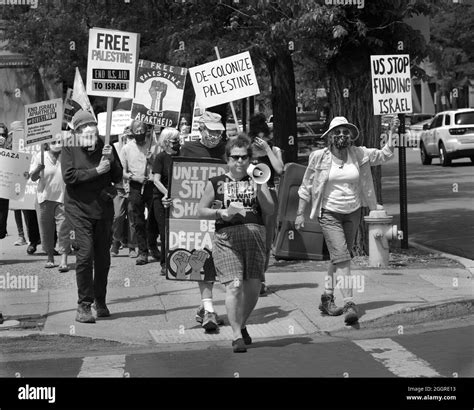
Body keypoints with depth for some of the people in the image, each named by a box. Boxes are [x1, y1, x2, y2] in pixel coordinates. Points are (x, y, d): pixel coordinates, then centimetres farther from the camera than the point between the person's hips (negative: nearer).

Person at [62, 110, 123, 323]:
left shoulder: (106, 148, 8)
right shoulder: (69, 151, 0)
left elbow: (118, 178, 7)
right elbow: (69, 176, -13)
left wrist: (111, 161, -12)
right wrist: (97, 171, -15)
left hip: (103, 209, 3)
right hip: (79, 210, -3)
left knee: (103, 257, 8)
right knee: (85, 254, -12)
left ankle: (100, 301, 24)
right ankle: (84, 305, -6)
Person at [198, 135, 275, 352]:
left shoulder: (257, 181, 14)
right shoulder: (216, 183, 11)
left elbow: (270, 209, 5)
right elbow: (201, 210, 11)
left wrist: (257, 188, -9)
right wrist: (222, 212, -6)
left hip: (255, 234, 2)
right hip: (227, 236, -2)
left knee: (253, 286, 1)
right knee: (234, 285, -14)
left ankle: (242, 325, 26)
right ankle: (237, 335, -12)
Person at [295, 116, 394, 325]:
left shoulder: (358, 154, 0)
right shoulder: (319, 157, -6)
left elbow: (384, 155, 3)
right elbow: (306, 187, 2)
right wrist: (300, 214, 1)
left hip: (352, 213, 4)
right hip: (329, 214, -4)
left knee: (338, 257, 14)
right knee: (341, 257, -15)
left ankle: (327, 298, 30)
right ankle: (349, 304, -21)